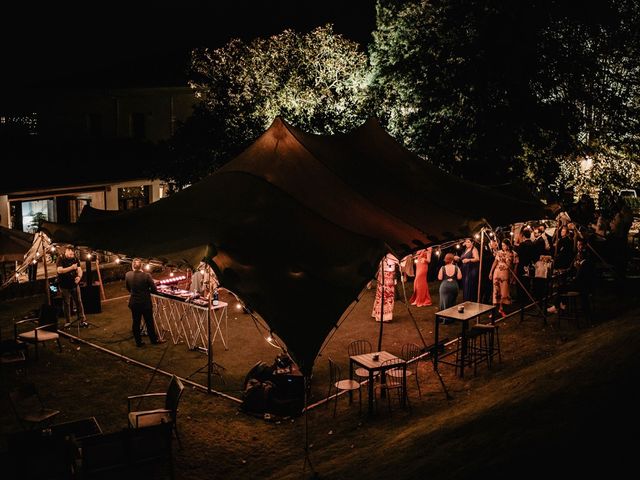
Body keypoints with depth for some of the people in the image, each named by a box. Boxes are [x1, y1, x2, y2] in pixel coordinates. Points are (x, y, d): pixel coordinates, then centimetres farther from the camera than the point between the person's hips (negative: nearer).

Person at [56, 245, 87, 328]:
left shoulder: (75, 259, 5)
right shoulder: (60, 259, -9)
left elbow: (79, 270, 3)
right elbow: (59, 270, -21)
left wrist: (79, 276, -19)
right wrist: (71, 267, -25)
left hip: (74, 284, 4)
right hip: (64, 286, -3)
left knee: (79, 302, 3)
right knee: (66, 304, 5)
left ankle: (82, 320, 8)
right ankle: (67, 322, 15)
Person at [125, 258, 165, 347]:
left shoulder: (127, 275, -9)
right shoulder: (146, 276, -19)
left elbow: (128, 288, 7)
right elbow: (154, 290, -13)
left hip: (134, 302, 3)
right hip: (145, 302, -3)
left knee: (135, 322, 16)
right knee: (149, 322, 14)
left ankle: (138, 342, 25)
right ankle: (154, 340, 29)